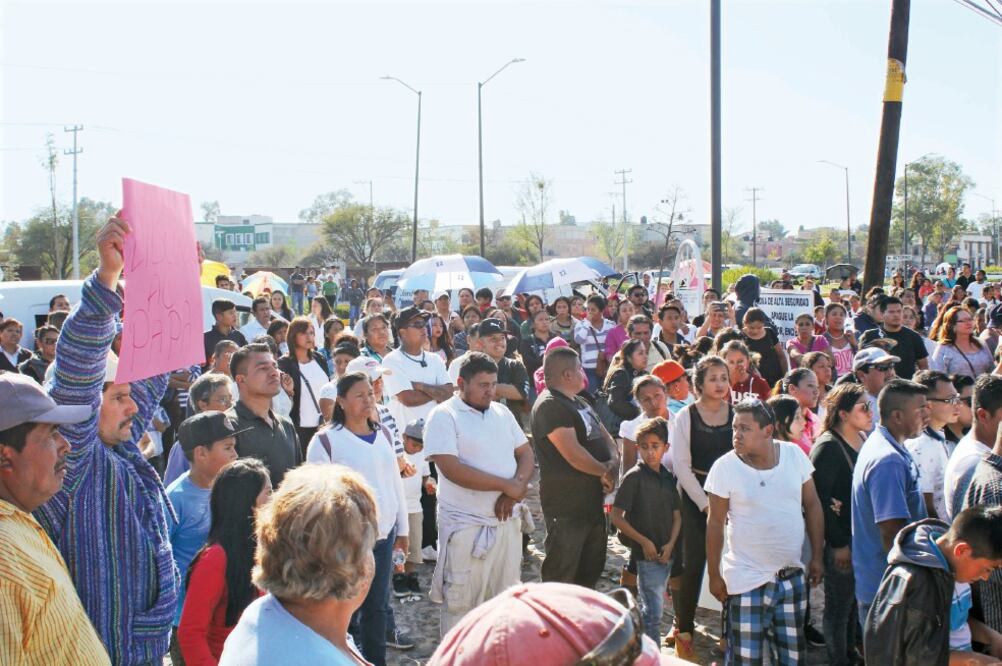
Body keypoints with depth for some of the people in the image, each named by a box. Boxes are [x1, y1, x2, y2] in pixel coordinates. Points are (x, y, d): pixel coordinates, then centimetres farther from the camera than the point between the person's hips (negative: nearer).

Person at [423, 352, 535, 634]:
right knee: (461, 602, 1)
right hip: (466, 525, -6)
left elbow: (526, 454, 12)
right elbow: (452, 469, -19)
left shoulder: (502, 413, 11)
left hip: (507, 520, 6)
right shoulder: (443, 416, -9)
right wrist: (506, 485, -16)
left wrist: (516, 487, -10)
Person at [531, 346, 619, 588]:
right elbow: (573, 454, -23)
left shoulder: (580, 403, 15)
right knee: (561, 575, -2)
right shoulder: (549, 406, -17)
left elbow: (606, 439, 12)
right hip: (566, 507, -10)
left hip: (593, 501, 10)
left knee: (592, 569, 19)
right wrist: (604, 472, -9)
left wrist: (613, 465, -9)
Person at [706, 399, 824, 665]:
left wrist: (817, 556, 8)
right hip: (746, 581, -3)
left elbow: (812, 506, 8)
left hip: (792, 577, 3)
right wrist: (714, 575, -2)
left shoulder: (794, 455, -2)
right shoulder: (725, 466, -10)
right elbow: (715, 523, -4)